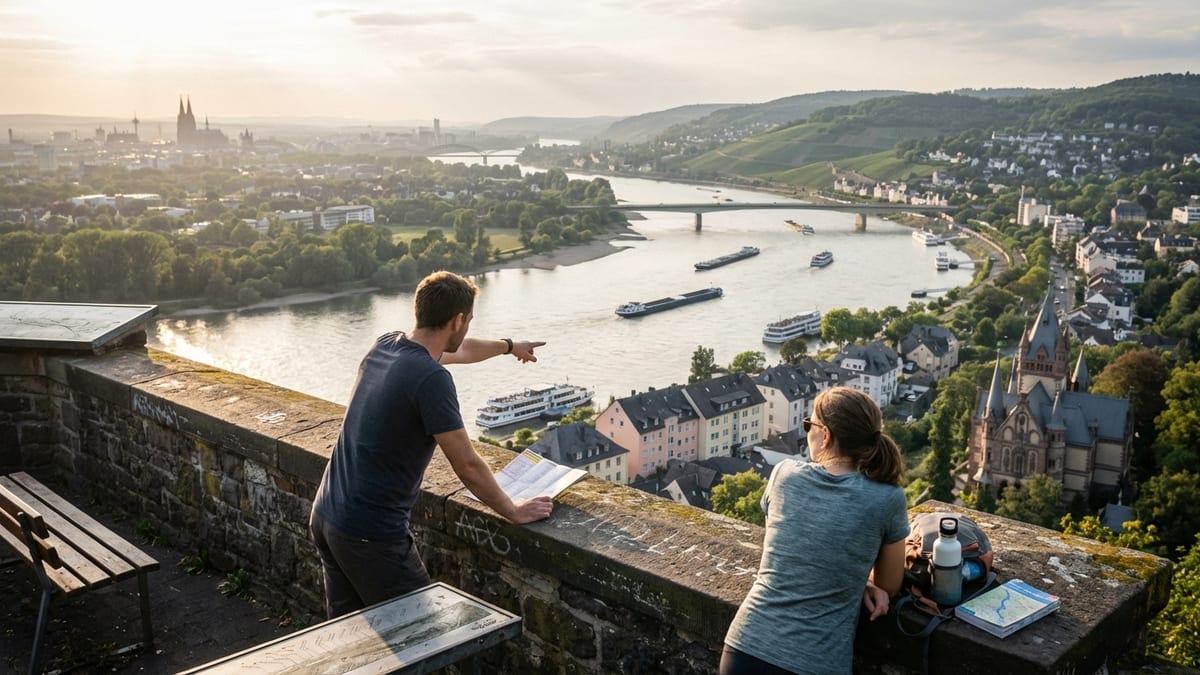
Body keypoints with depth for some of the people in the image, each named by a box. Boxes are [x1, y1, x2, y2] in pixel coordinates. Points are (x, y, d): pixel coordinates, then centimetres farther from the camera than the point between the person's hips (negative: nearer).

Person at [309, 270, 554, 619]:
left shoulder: (384, 346, 6)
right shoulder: (431, 379, -21)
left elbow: (456, 350, 26)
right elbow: (468, 466, -16)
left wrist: (509, 346, 43)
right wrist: (514, 511, 0)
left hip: (325, 515, 9)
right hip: (371, 534, -9)